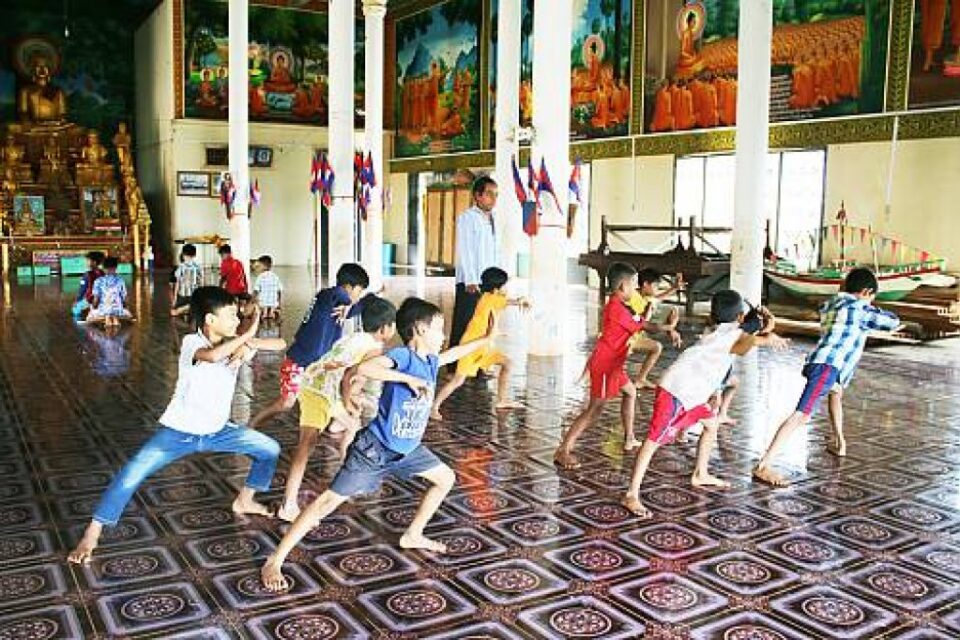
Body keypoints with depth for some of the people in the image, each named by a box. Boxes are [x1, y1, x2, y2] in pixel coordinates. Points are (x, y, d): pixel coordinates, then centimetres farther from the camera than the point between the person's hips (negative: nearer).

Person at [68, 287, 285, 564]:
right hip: (179, 430, -5)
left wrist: (247, 343, -36)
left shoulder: (234, 345, -7)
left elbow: (279, 344, -21)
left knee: (270, 449, 5)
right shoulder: (191, 343, -22)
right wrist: (246, 335, -40)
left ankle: (244, 501, 26)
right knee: (131, 474, -19)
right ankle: (91, 535, -3)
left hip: (217, 431, 5)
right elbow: (212, 355, -47)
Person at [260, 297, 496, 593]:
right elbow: (365, 368, -39)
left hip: (407, 448, 9)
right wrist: (409, 379, -37)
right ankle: (274, 562, 0)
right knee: (330, 500, -7)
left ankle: (413, 535, 31)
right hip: (375, 449, -9)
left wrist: (486, 340, 35)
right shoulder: (402, 355, -21)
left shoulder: (430, 360, 4)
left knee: (446, 478, 16)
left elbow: (453, 353, 28)